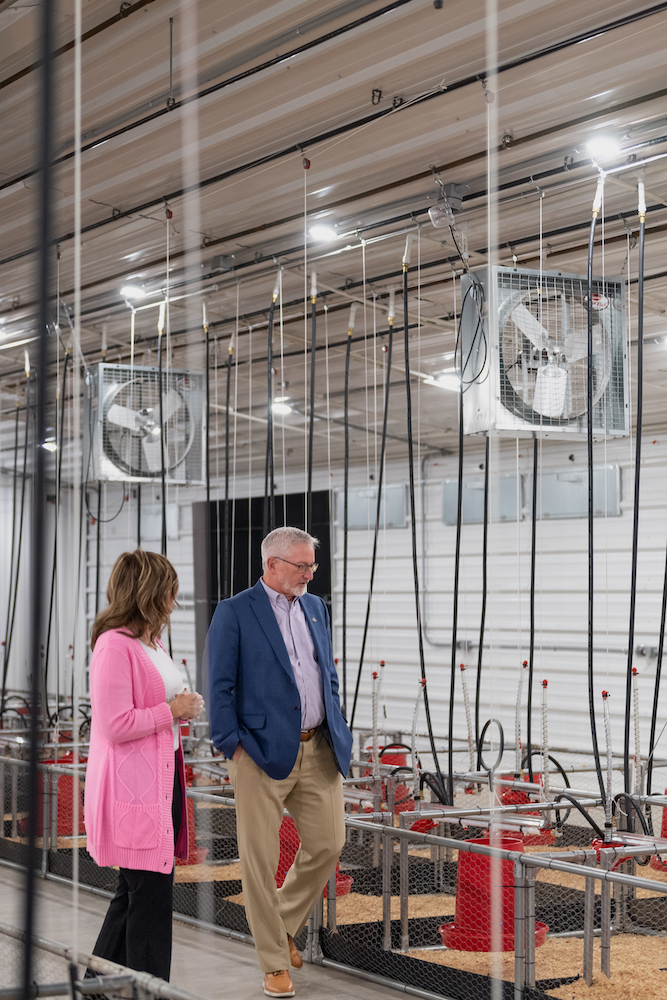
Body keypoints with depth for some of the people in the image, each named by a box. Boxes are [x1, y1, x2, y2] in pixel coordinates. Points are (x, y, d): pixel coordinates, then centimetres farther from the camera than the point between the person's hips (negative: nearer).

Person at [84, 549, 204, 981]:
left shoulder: (152, 642, 14)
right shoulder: (114, 646, -17)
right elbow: (115, 725, -23)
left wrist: (186, 703, 8)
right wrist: (173, 710, -15)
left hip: (162, 779, 10)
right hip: (133, 787, -10)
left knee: (137, 889, 16)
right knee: (150, 891, -4)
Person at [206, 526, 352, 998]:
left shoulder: (315, 607, 13)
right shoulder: (234, 612, -5)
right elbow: (220, 687, -7)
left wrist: (339, 731, 12)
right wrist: (233, 745, -12)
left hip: (319, 750, 6)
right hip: (264, 752, -6)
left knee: (328, 844, 7)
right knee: (261, 859, 1)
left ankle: (284, 925, 31)